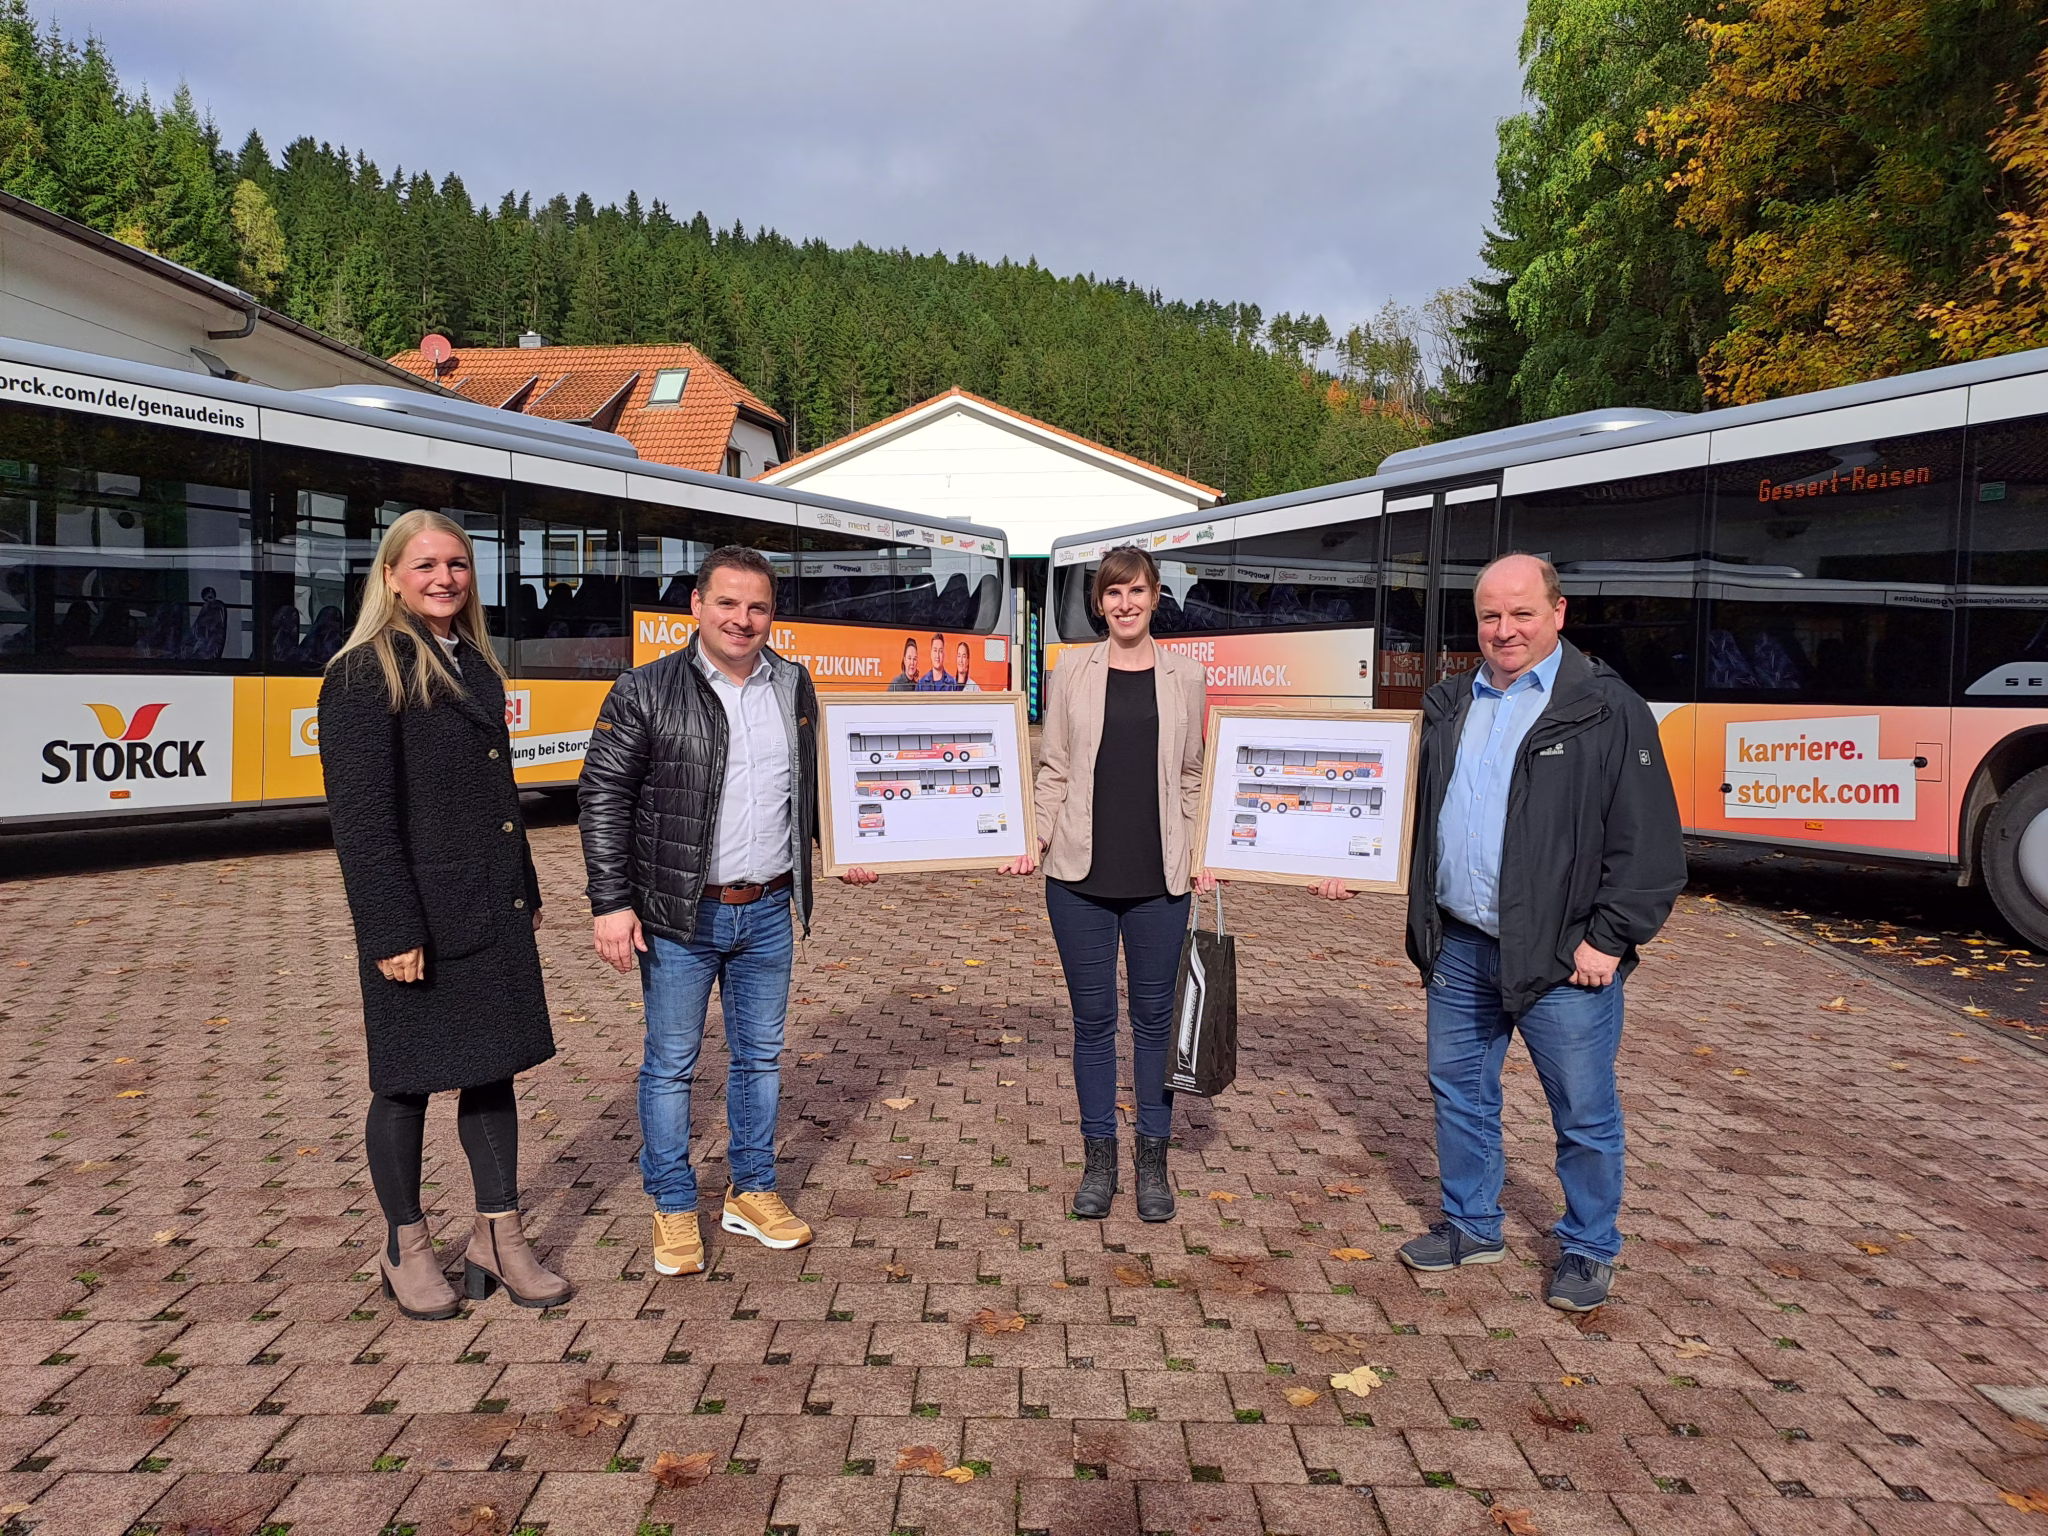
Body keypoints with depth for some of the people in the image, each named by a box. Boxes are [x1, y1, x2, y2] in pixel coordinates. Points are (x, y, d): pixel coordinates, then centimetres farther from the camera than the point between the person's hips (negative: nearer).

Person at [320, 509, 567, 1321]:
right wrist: (392, 932, -19)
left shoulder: (476, 666, 13)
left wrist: (526, 892, 17)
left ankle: (498, 1237, 24)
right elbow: (360, 816, -15)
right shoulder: (365, 674, -10)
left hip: (493, 915, 7)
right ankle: (405, 1249, 24)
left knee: (493, 1069, 12)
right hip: (418, 922, -7)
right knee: (408, 1083, 7)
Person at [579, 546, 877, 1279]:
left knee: (761, 1055, 14)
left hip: (769, 913, 4)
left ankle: (752, 1191, 30)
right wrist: (610, 902, -13)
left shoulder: (794, 687, 7)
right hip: (680, 916, -4)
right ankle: (674, 1206, 22)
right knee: (670, 1064, 6)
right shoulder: (646, 691, -7)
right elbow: (604, 796, -8)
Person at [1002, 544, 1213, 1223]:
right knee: (1093, 1020, 8)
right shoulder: (1073, 672, 4)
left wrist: (1200, 855, 2)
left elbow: (1193, 777, 10)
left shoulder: (1186, 677, 6)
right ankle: (1099, 1162, 22)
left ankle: (1153, 1162, 23)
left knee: (1155, 1018, 8)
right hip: (1080, 877, 0)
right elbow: (1054, 769, 6)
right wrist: (1035, 841, -6)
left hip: (1159, 879, 0)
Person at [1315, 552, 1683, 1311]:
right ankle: (1472, 1226, 35)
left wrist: (1609, 937, -13)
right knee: (1459, 1089, 16)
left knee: (1583, 1109, 7)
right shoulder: (1448, 706, 11)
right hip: (1459, 945, 6)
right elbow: (1410, 808, 20)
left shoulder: (1608, 709, -7)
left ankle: (1589, 1249, 27)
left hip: (1563, 956, -5)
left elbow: (1649, 840, -9)